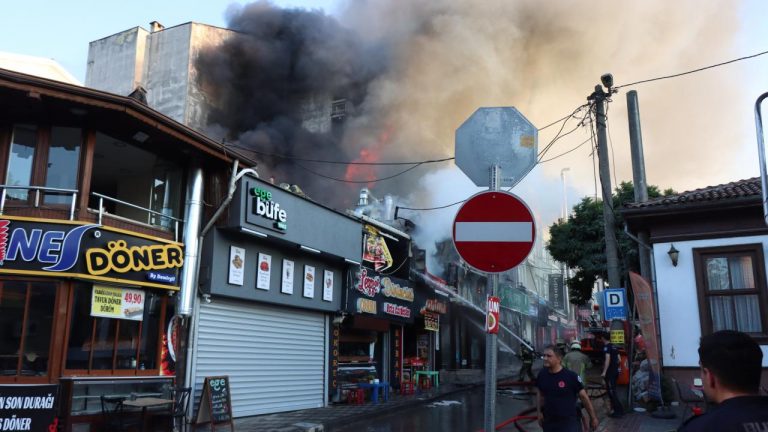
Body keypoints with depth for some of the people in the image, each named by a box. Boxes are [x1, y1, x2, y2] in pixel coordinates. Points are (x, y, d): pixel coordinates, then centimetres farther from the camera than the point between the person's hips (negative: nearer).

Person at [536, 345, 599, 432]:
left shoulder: (571, 376, -17)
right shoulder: (542, 374, -5)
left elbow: (584, 397, -8)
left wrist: (593, 417, -2)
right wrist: (539, 412, 7)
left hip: (568, 423, -4)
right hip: (548, 422, 4)